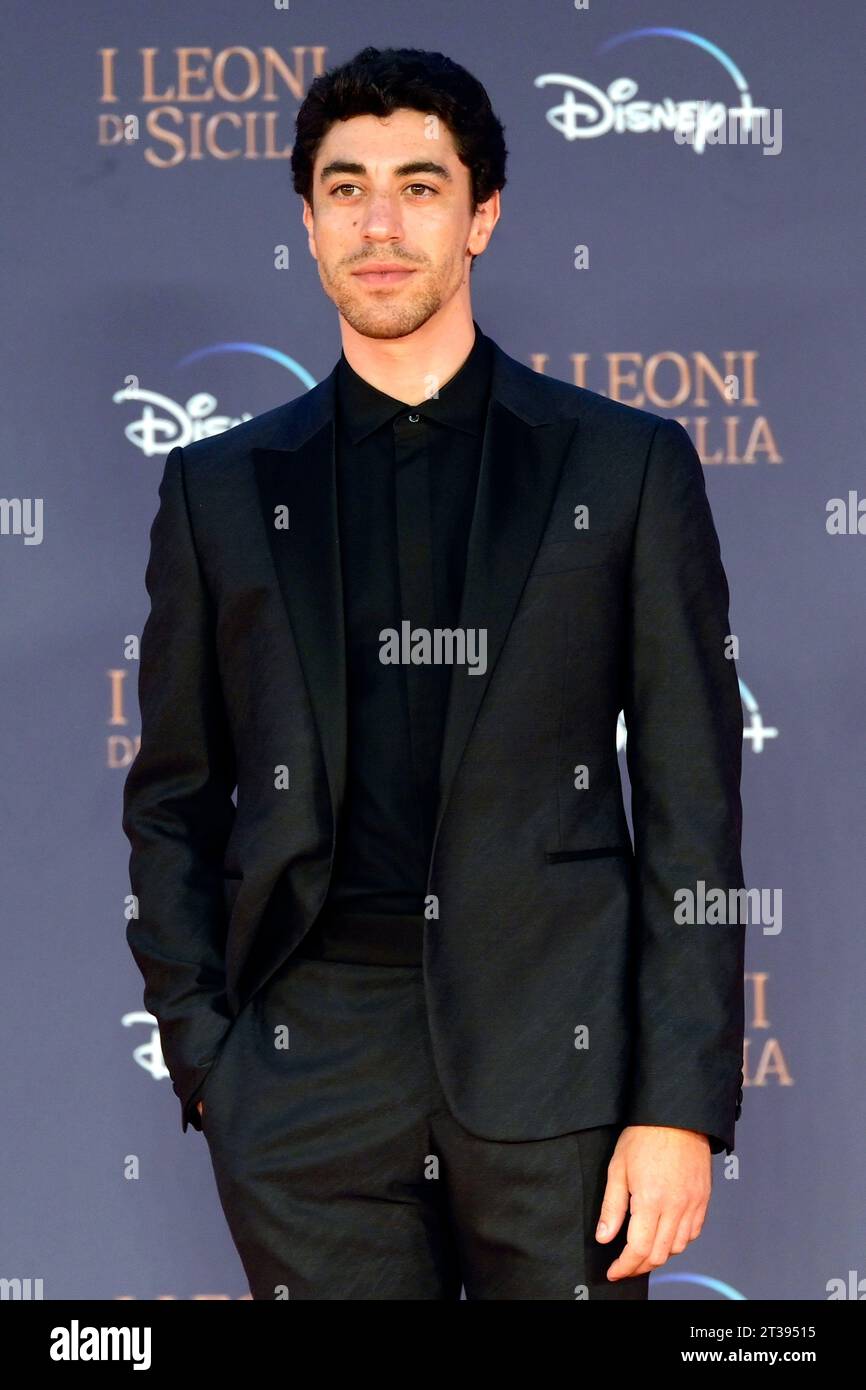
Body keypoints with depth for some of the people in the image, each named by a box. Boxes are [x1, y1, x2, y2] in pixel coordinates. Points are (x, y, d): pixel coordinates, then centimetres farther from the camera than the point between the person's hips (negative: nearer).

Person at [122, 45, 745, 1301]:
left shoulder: (628, 466, 5)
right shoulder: (220, 489, 10)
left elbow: (691, 803, 2)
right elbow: (174, 804, 13)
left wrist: (683, 1104, -5)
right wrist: (204, 1061, 2)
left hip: (558, 1060, -1)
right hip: (309, 1080, 1)